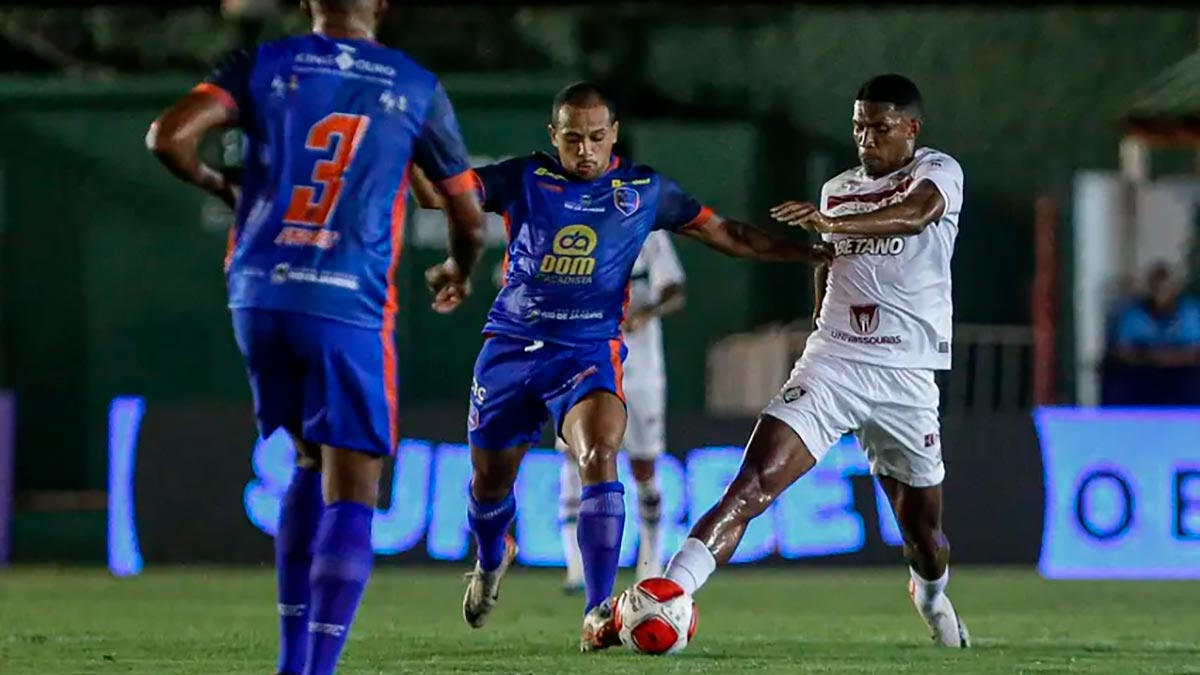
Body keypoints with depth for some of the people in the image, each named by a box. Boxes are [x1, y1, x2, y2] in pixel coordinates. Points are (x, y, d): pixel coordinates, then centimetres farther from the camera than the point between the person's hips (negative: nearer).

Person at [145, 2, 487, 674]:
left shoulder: (264, 64, 5)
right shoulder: (416, 88, 3)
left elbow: (170, 137, -8)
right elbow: (470, 218, 12)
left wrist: (220, 185, 13)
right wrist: (461, 269, 35)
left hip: (259, 296, 3)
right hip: (348, 305, -3)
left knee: (312, 463, 21)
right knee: (350, 496, -1)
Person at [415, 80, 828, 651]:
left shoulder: (645, 190, 3)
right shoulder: (525, 178, 0)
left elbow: (726, 235, 12)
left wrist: (814, 252, 11)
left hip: (588, 351, -1)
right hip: (510, 346, 1)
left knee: (599, 458, -26)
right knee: (491, 476, 11)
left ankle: (599, 613, -27)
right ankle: (491, 560, 48)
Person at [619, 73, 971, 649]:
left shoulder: (938, 173, -3)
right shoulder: (837, 190, 13)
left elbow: (915, 216, -27)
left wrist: (834, 224, -43)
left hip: (906, 379, -2)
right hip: (831, 363, 2)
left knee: (923, 532, 10)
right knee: (750, 487, -20)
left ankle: (932, 596, 45)